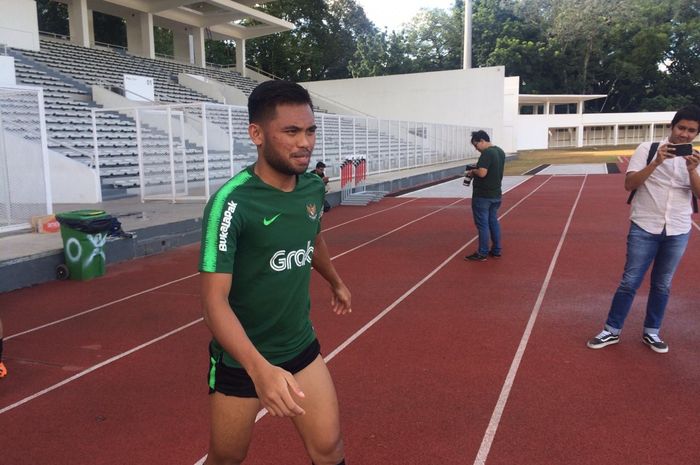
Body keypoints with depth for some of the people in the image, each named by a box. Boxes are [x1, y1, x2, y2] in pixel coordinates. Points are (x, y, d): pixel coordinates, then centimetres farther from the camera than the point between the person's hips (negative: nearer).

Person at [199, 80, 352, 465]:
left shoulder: (314, 188, -5)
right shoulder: (231, 203, -24)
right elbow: (214, 301, -27)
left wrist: (336, 283, 33)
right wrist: (259, 368, -41)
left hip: (301, 347, 5)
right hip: (241, 359, -4)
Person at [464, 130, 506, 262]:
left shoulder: (487, 153, -19)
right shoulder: (500, 152, 11)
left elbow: (482, 173, -28)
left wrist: (472, 171, -9)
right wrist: (476, 170, 13)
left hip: (483, 195, -9)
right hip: (496, 194, 9)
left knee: (482, 224, -2)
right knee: (493, 221, 16)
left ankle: (482, 253, 4)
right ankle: (496, 251, 21)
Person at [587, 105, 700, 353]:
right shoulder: (647, 149, -5)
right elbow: (629, 184, -13)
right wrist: (656, 162, -24)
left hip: (678, 232, 3)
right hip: (644, 228, -3)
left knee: (662, 285, 13)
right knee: (630, 282, 1)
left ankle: (651, 332, 27)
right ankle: (612, 331, 13)